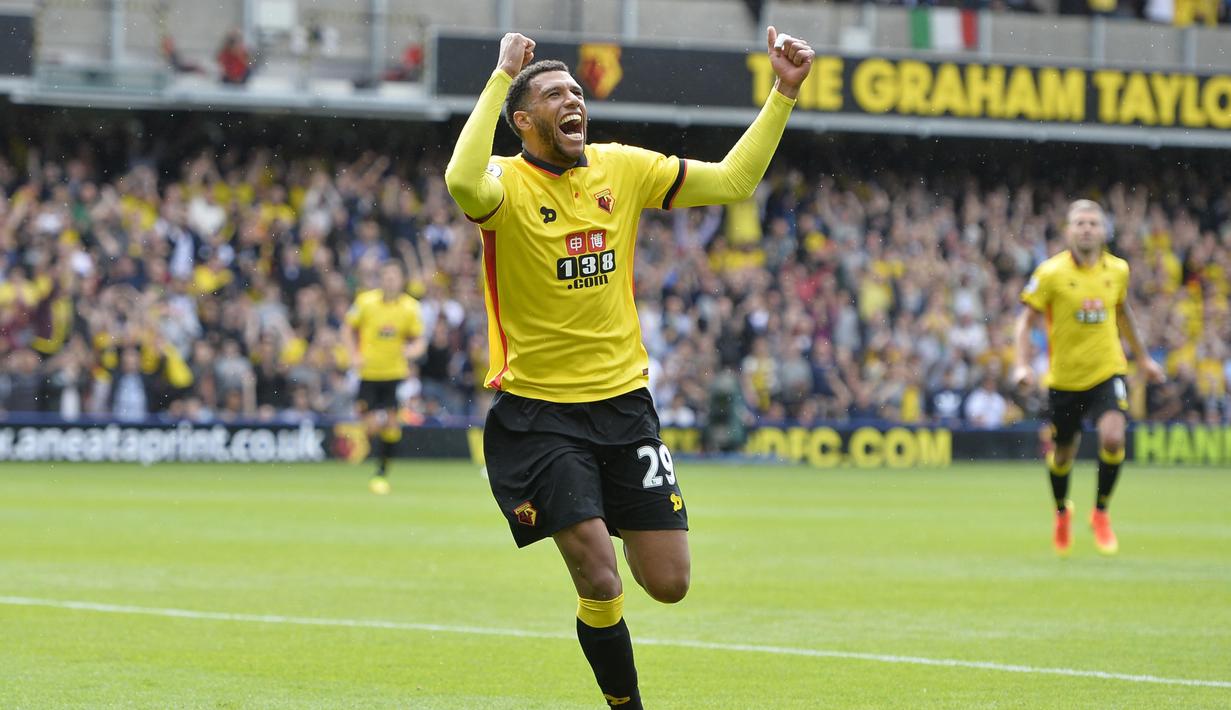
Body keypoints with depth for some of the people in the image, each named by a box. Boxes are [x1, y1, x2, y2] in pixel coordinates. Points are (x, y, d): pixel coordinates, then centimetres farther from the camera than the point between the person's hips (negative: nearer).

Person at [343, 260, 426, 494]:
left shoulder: (410, 307, -2)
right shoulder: (366, 301, -5)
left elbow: (418, 341, 6)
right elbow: (349, 329, 6)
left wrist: (411, 350, -17)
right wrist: (355, 356, -7)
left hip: (395, 373, 1)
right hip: (368, 373, -1)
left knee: (392, 425, -5)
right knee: (372, 426, -9)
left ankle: (382, 473, 12)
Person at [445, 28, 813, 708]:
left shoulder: (621, 168, 3)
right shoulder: (507, 183, -12)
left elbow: (732, 180, 7)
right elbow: (464, 183, -37)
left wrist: (784, 93, -1)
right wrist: (501, 77, -31)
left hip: (624, 402, 5)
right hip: (537, 412, -5)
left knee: (668, 584, 2)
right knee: (599, 582, -14)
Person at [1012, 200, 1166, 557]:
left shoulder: (1117, 270, 0)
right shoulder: (1050, 273, -11)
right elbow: (1026, 320, -7)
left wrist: (1143, 357, 24)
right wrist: (1022, 365, -20)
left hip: (1107, 372, 1)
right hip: (1064, 378, -1)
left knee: (1113, 437, -22)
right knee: (1063, 453, 11)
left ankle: (1101, 513, 1)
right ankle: (1061, 512, 43)